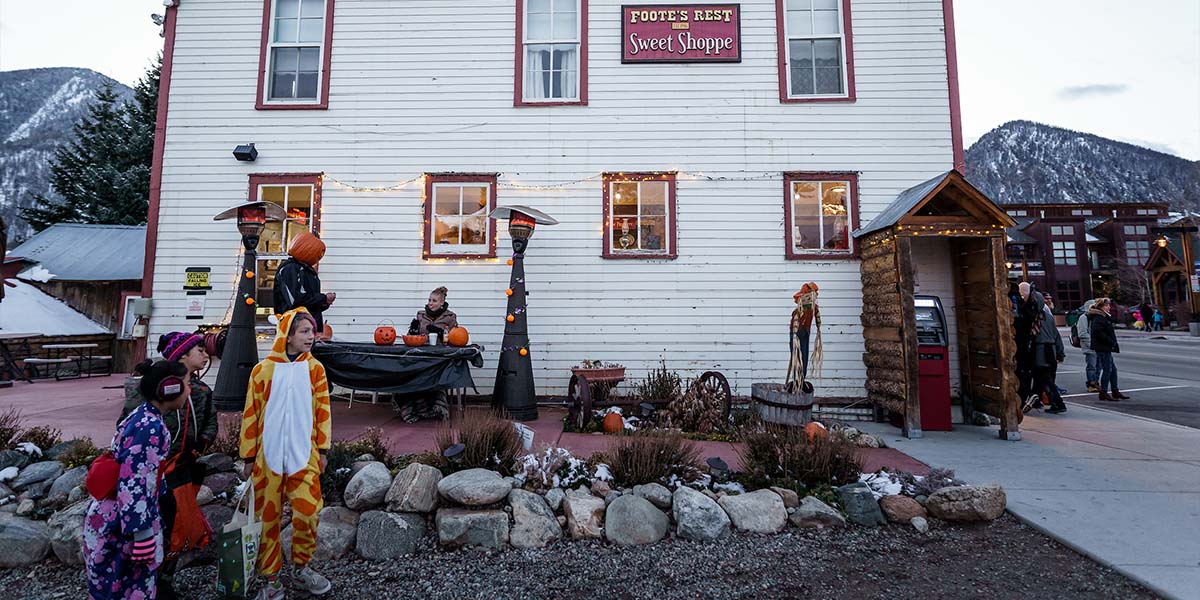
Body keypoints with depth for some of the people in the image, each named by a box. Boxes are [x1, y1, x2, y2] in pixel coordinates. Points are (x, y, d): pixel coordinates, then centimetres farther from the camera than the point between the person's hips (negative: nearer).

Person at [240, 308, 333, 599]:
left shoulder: (315, 368, 1)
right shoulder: (263, 369, -2)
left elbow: (322, 410, 3)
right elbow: (251, 413, 2)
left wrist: (322, 449, 1)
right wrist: (249, 456, 3)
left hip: (304, 455, 0)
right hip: (269, 455, 0)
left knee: (307, 513, -5)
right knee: (268, 517, 8)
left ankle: (302, 569, 19)